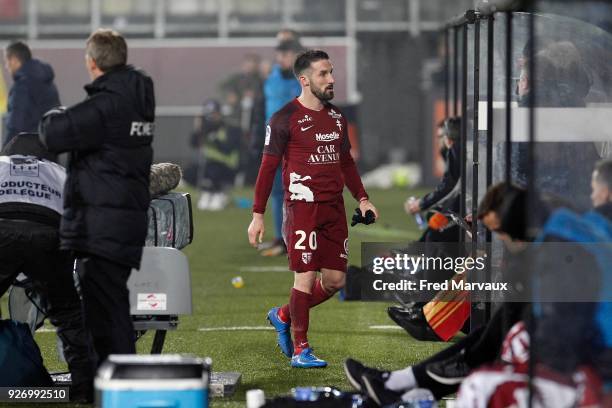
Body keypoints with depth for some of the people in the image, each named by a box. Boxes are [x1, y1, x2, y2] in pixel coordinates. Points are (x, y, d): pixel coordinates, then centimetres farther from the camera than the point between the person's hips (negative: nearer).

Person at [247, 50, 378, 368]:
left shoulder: (336, 117, 14)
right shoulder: (285, 119, -7)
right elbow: (268, 168, -6)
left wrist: (362, 199, 16)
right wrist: (258, 215, -9)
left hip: (334, 208, 7)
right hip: (302, 208, -7)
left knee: (335, 280, 7)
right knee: (306, 277, -7)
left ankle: (283, 317, 28)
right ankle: (300, 350, 3)